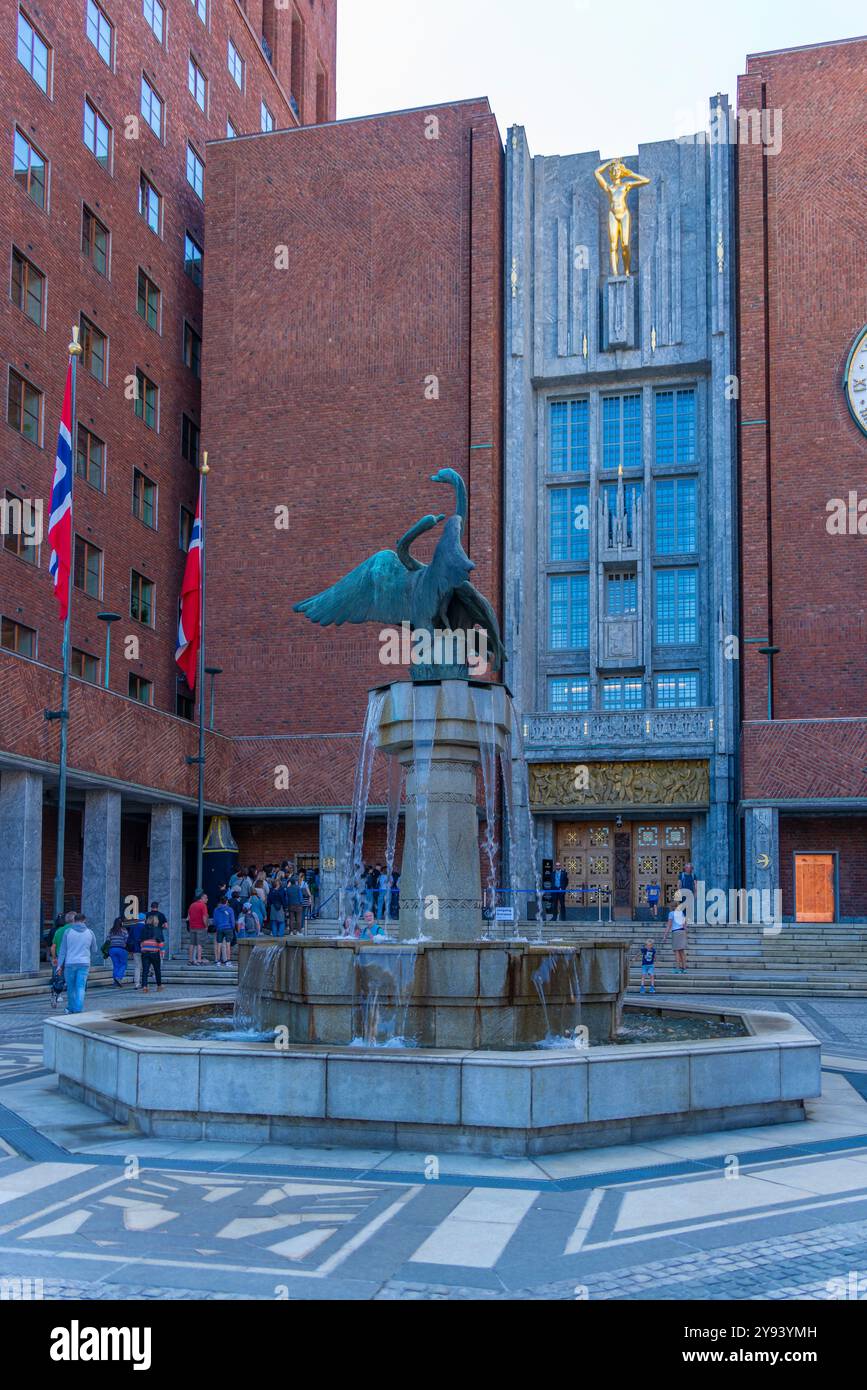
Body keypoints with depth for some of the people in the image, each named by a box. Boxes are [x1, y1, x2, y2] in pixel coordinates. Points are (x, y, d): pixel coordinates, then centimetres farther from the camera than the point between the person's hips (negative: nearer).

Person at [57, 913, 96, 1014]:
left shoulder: (68, 932, 0)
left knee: (71, 988, 13)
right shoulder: (90, 932, 4)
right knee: (80, 988, -3)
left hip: (70, 963, 0)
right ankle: (78, 1010, -14)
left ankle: (71, 1009, 25)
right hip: (84, 964, 0)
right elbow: (94, 949, 15)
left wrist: (59, 965, 0)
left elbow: (63, 950, -1)